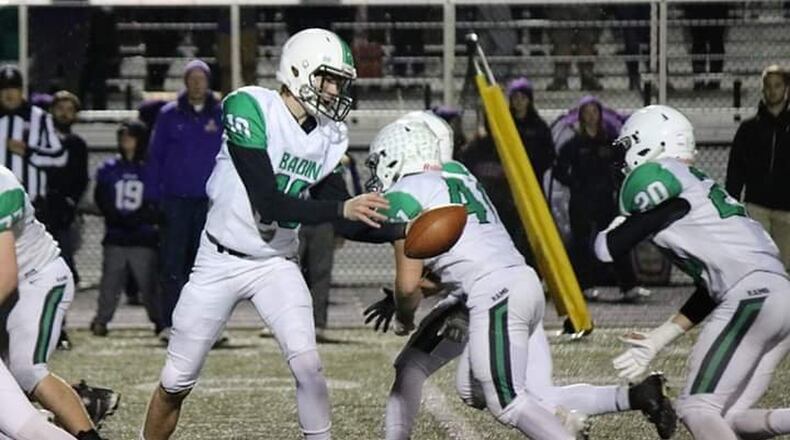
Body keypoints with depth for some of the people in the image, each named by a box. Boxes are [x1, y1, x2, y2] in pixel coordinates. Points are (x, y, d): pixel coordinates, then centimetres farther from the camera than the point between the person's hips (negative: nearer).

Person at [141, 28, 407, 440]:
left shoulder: (329, 136, -2)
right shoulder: (249, 109, -22)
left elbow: (345, 223, 2)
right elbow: (268, 205, -27)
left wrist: (403, 230, -13)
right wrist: (341, 208, -35)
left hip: (277, 264, 4)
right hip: (221, 261, -4)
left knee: (306, 363, -15)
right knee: (177, 380, 4)